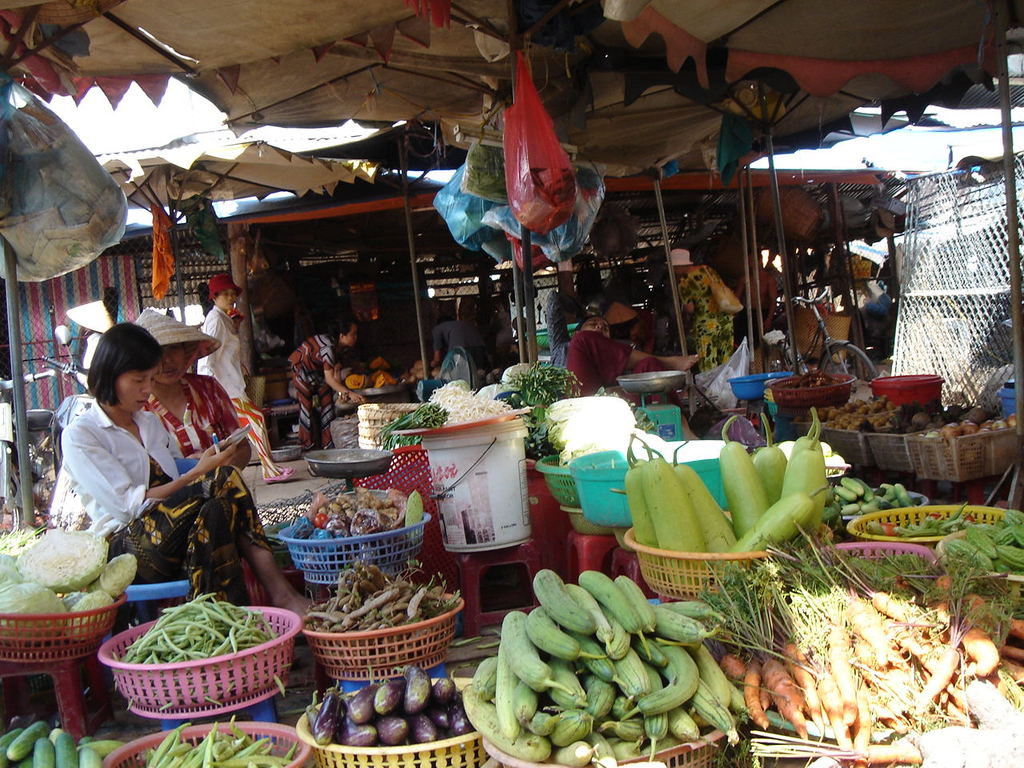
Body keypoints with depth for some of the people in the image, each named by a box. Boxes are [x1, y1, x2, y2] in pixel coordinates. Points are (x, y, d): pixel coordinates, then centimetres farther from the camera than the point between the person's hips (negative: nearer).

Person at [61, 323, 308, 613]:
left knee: (218, 511, -31)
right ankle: (281, 595, -35)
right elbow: (128, 505, -10)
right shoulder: (79, 436, 0)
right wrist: (199, 473, -15)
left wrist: (207, 460, 4)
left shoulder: (150, 423, 24)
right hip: (124, 544, -6)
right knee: (222, 480, -30)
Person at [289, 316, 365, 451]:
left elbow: (337, 371, -12)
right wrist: (349, 393, -47)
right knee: (307, 404, -10)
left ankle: (327, 441, 1)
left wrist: (341, 393, -23)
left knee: (326, 402, -1)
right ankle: (308, 445, -4)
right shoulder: (328, 347, -38)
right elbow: (329, 378, -39)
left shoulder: (344, 347, -12)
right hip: (302, 365, -8)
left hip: (317, 368, 8)